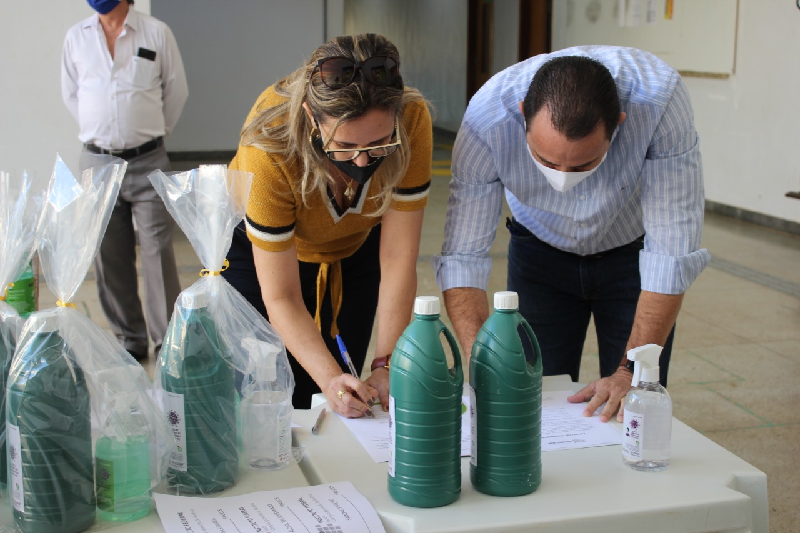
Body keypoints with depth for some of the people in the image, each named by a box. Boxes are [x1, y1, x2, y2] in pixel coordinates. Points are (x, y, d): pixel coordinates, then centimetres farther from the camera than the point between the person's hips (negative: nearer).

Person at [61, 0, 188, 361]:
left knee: (158, 253, -5)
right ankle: (129, 340, 18)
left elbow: (176, 90, 9)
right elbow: (70, 93, 19)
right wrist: (101, 132, 12)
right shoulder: (76, 37, 9)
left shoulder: (156, 32, 1)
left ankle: (168, 341, 2)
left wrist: (151, 132, 10)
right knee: (110, 259, 7)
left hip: (147, 161, -3)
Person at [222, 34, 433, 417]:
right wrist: (330, 378, -42)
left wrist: (386, 364, -32)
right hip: (255, 249, -2)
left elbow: (397, 260, -25)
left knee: (341, 403, 4)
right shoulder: (269, 145, -39)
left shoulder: (412, 120, -33)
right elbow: (281, 298, -30)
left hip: (355, 247, 2)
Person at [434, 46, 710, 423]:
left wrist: (632, 372, -33)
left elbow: (671, 254, -31)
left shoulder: (661, 98, -35)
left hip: (632, 252, 0)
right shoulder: (486, 118, -33)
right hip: (541, 253, 1)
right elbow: (462, 257, -27)